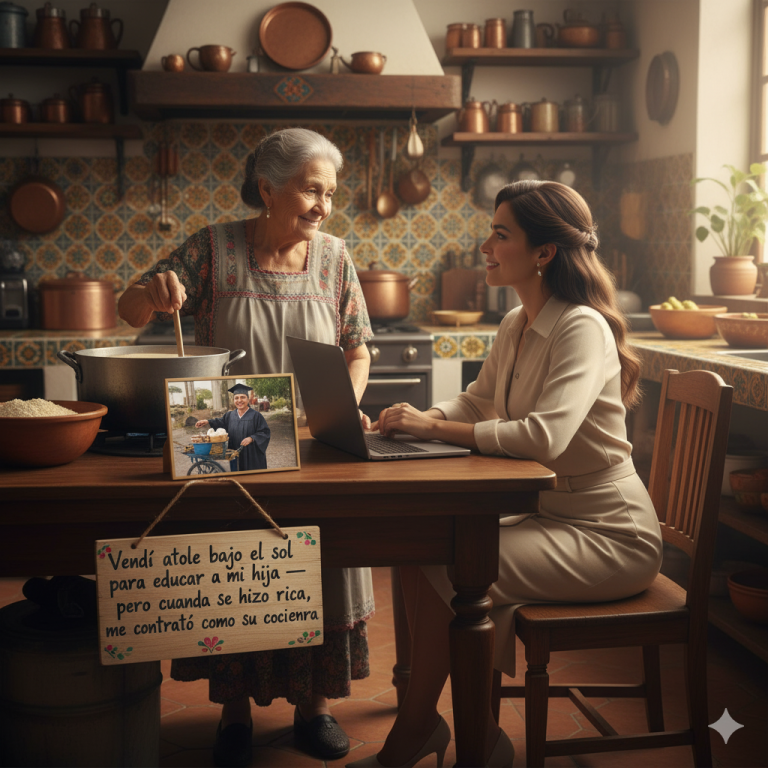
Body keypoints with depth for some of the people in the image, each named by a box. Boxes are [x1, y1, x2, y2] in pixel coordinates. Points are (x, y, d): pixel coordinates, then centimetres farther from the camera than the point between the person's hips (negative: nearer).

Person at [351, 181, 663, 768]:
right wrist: (420, 417, -4)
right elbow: (477, 401, 18)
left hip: (609, 537, -8)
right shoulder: (516, 326, 8)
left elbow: (545, 435, -33)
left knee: (445, 573, -19)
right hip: (550, 514, 8)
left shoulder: (582, 329, -20)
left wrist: (432, 428, -26)